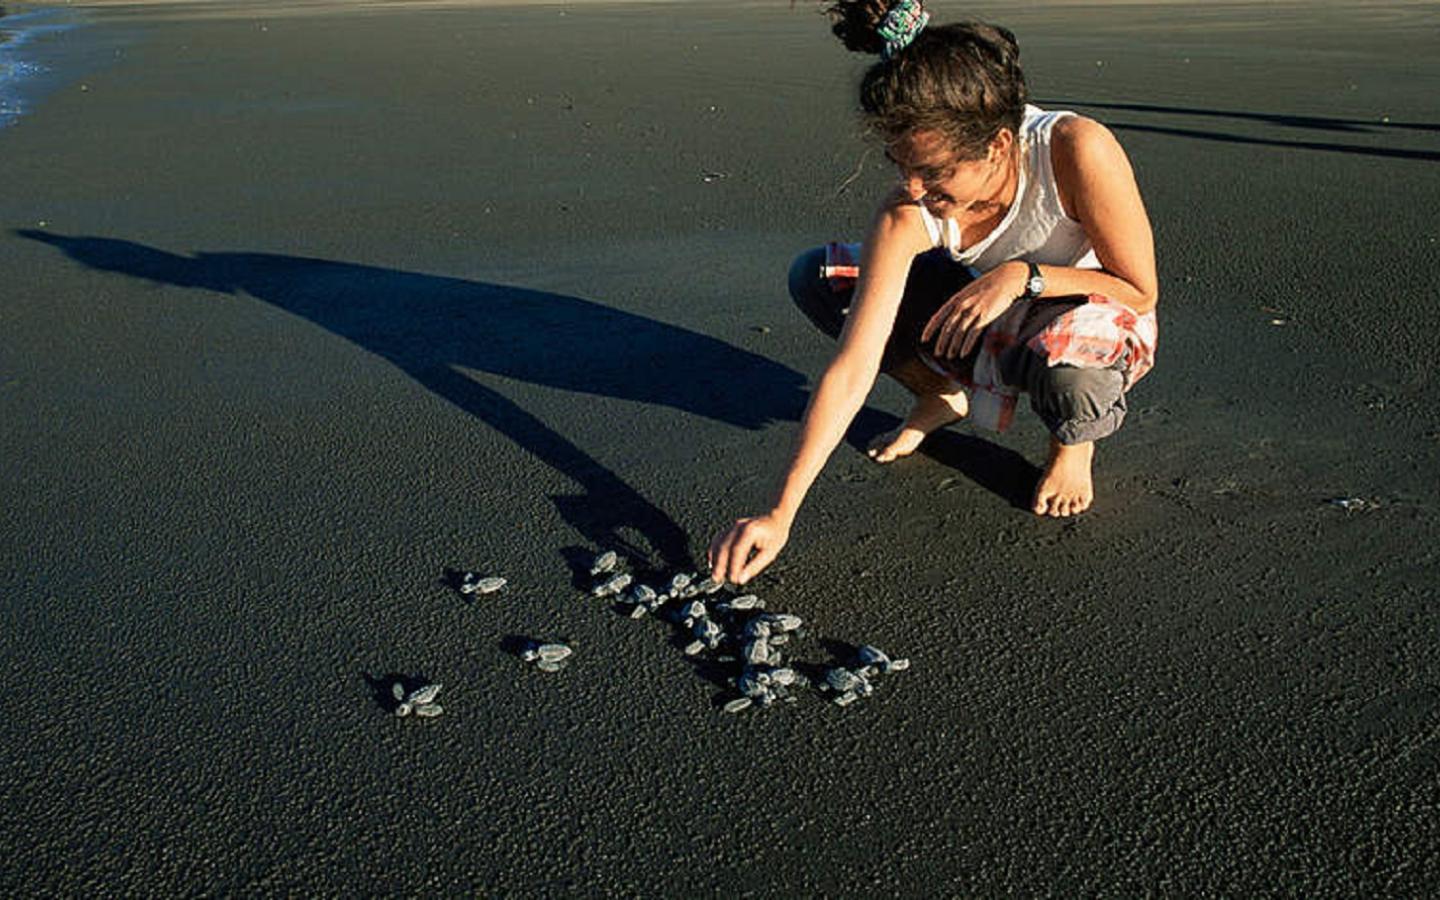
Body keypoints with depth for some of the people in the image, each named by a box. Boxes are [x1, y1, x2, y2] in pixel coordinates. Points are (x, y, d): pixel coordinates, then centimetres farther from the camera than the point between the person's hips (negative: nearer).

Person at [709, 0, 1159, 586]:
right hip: (992, 320, 4)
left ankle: (1074, 440, -2)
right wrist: (779, 516, -32)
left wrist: (1024, 274, -36)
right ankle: (944, 395, 11)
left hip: (1100, 320, -3)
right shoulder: (908, 215, -26)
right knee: (815, 278, -13)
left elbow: (1141, 291, -21)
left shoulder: (1077, 151, -35)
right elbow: (851, 370, -28)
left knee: (1063, 371, -43)